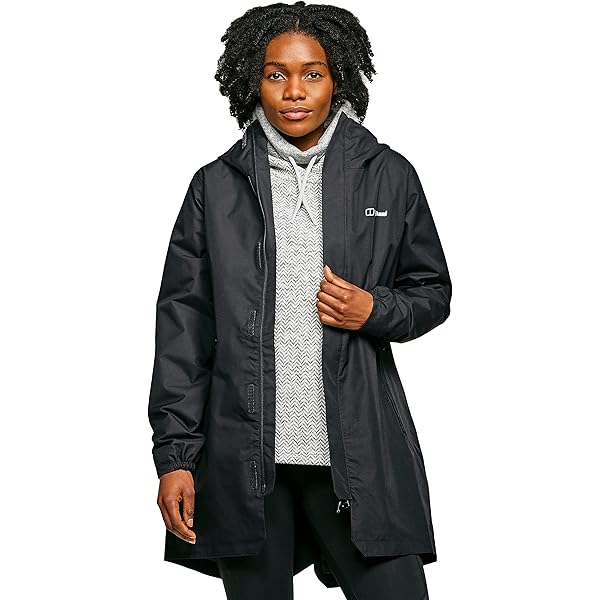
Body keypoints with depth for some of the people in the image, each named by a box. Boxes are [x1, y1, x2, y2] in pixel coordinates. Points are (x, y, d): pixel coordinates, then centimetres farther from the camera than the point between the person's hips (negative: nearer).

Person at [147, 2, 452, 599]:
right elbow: (183, 324, 4)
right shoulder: (216, 186, 6)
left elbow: (433, 292, 15)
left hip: (361, 455, 0)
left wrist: (376, 311, -8)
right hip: (243, 457, 1)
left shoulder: (388, 176, 6)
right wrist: (174, 454, -2)